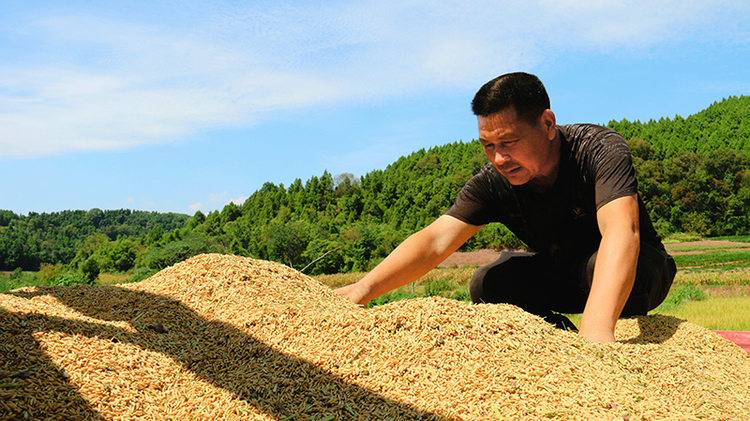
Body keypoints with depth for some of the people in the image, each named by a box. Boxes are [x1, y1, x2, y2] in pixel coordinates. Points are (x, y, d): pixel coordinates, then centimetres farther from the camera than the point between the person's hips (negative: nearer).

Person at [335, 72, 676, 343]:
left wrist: (596, 328, -64)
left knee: (598, 263, -37)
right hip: (563, 273, 4)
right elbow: (435, 240, -29)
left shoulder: (600, 150, -31)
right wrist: (363, 289, -45)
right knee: (486, 285, -19)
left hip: (638, 271, -3)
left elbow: (621, 233, -48)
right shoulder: (492, 182, -19)